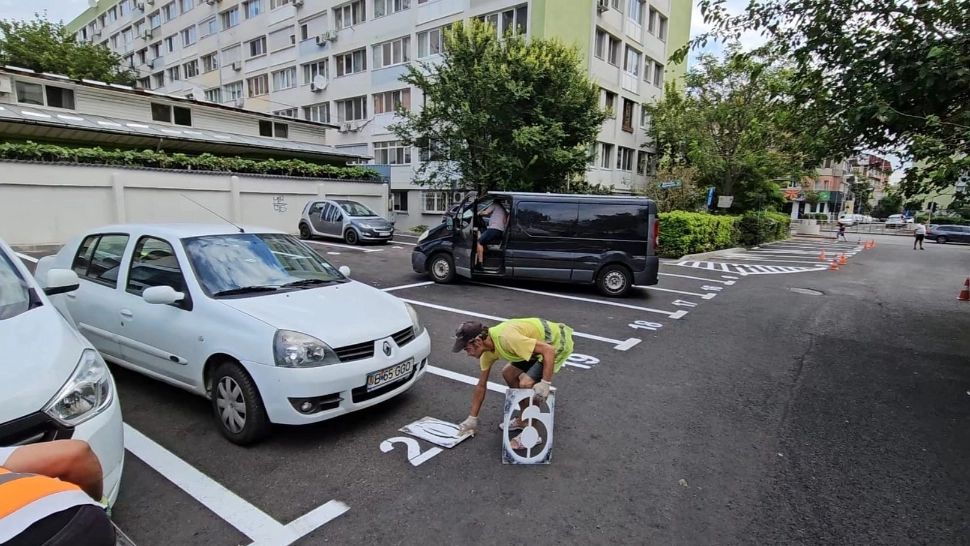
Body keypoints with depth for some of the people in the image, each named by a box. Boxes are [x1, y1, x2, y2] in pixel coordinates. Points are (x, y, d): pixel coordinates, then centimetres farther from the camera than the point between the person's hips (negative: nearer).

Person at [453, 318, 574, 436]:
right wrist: (472, 418, 13)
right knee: (508, 373, 11)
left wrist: (545, 383, -33)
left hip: (559, 342, -9)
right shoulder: (488, 351, -4)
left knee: (526, 383, -19)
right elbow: (481, 385, 7)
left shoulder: (506, 338, -33)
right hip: (542, 341, 9)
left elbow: (549, 350, -32)